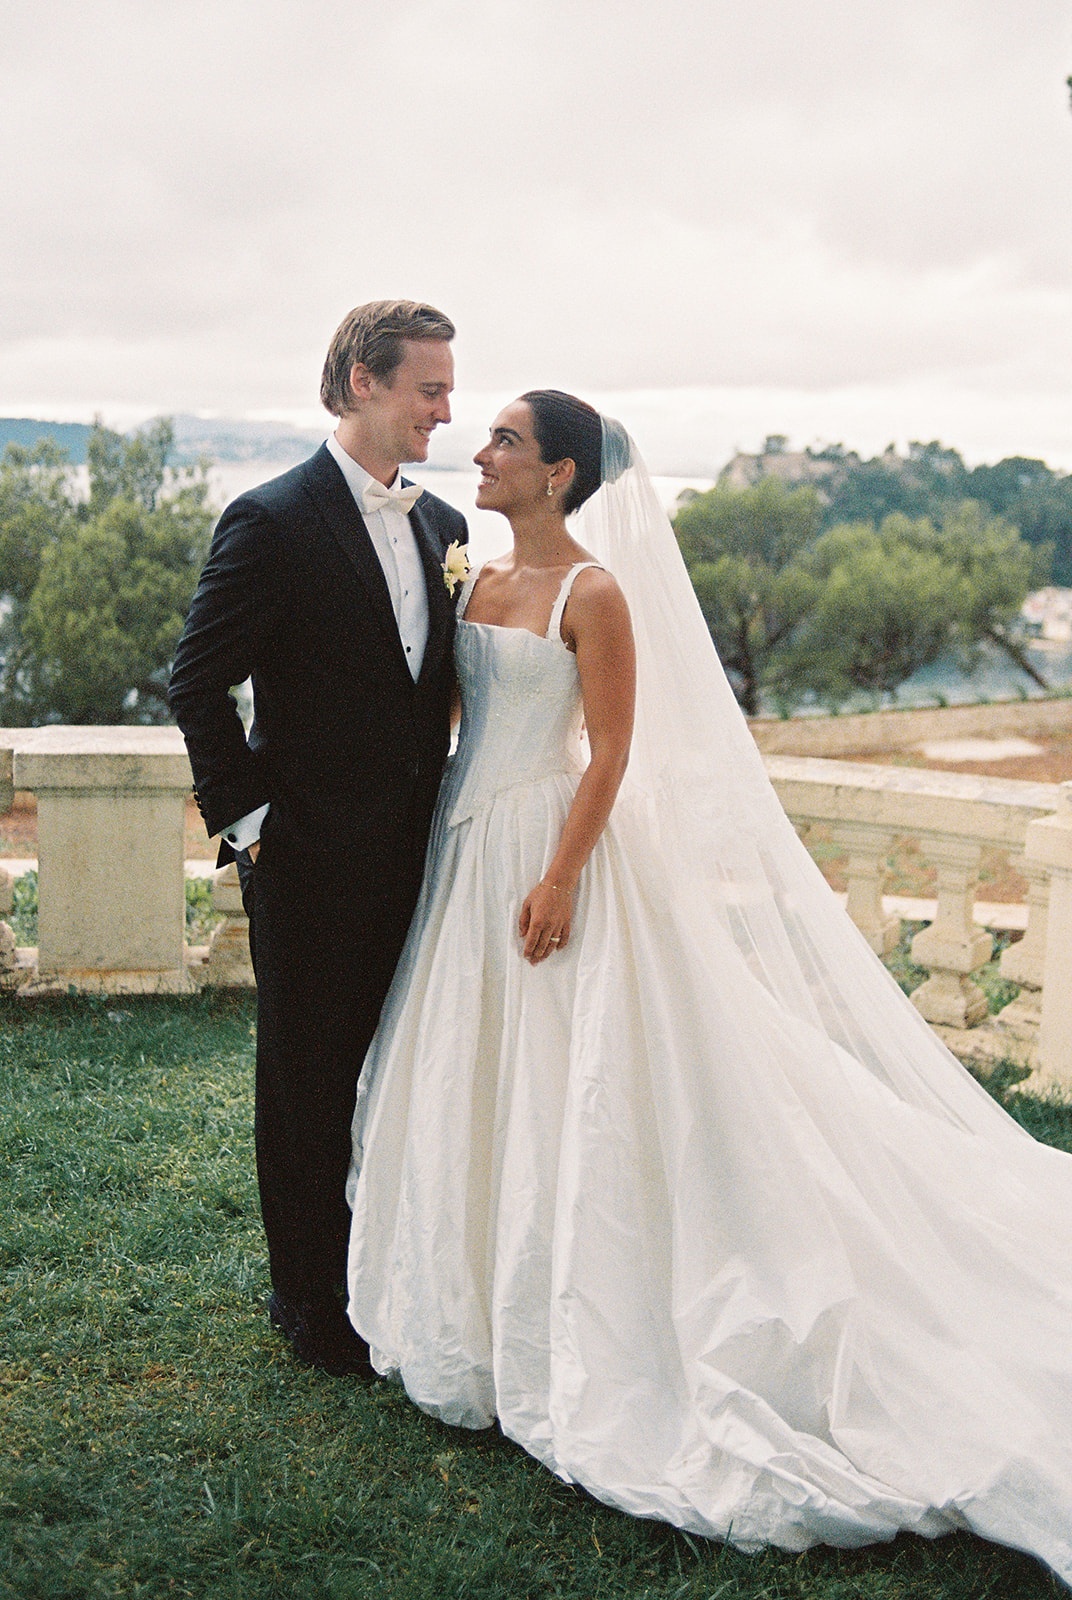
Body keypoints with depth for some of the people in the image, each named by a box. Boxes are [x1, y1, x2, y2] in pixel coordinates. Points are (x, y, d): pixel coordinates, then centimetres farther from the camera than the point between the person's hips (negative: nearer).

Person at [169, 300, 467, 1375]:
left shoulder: (443, 527, 9)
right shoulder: (273, 521, -12)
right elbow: (199, 684, -11)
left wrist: (441, 804, 9)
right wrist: (247, 818, -11)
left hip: (414, 853, 6)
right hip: (312, 859, -6)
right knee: (310, 1082, 8)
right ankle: (312, 1306, 25)